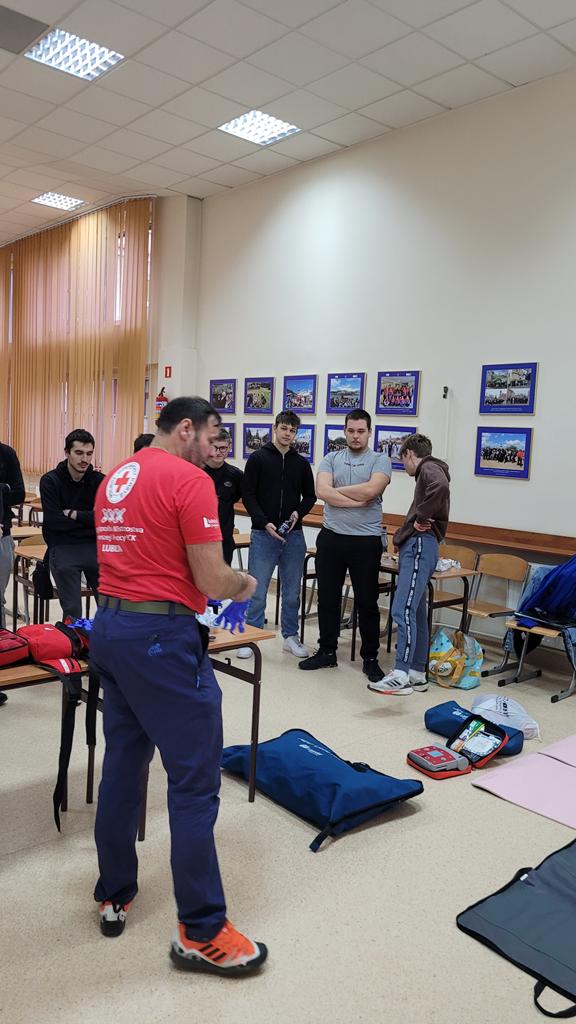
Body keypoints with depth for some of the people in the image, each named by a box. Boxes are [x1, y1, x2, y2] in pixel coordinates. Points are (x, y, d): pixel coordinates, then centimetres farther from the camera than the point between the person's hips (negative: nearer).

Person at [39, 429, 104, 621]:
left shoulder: (99, 480, 4)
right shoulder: (50, 481, -2)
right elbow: (54, 521, -13)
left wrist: (73, 514, -9)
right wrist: (89, 520, -7)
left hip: (94, 545, 2)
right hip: (63, 547, -2)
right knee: (72, 612, -7)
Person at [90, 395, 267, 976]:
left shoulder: (115, 478, 13)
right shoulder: (189, 481, -13)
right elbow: (213, 581, -16)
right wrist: (245, 584, 5)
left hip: (107, 626, 9)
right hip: (162, 638, -9)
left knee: (122, 764, 19)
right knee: (196, 780, 0)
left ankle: (114, 897, 33)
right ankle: (201, 933, 10)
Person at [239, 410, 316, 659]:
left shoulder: (301, 463, 10)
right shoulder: (258, 458, 0)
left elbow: (310, 496, 14)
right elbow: (248, 494, -4)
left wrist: (298, 512, -7)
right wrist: (265, 523, -15)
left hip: (293, 536, 4)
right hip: (263, 534, -3)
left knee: (292, 591, 10)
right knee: (257, 590, 0)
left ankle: (291, 637, 23)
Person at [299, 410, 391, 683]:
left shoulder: (380, 461, 0)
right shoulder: (331, 459, 7)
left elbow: (370, 490, -18)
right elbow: (321, 491, -11)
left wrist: (336, 490, -6)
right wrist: (358, 500, -15)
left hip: (366, 540, -2)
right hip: (331, 537, 3)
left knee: (367, 602, 6)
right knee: (327, 598, 11)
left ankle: (370, 658, 19)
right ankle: (327, 651, 25)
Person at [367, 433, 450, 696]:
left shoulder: (428, 468, -2)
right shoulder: (429, 471, 27)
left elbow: (441, 487, -27)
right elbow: (438, 517, 26)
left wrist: (421, 517, -17)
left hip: (419, 545, -11)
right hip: (415, 547, 11)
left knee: (403, 610, -18)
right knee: (417, 612, 12)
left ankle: (401, 675, -23)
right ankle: (417, 673, 18)